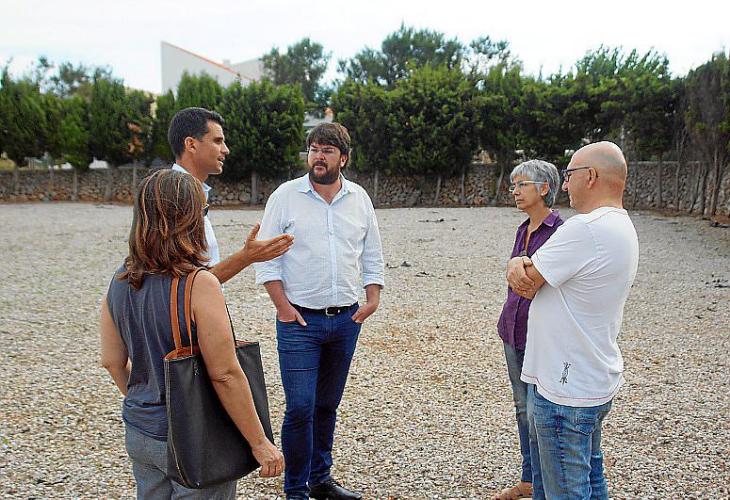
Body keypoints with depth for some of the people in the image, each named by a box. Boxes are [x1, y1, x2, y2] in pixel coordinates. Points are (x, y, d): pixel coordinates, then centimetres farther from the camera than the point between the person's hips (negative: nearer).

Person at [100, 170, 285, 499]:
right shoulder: (199, 284, -23)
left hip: (138, 433, 6)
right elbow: (225, 375, -23)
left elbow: (112, 361, 6)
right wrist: (259, 443, -13)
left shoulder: (120, 281, -3)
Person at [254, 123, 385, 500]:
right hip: (299, 320, -3)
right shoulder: (286, 196, -3)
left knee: (327, 406, 15)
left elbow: (372, 255, 13)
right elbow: (266, 257, -4)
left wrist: (373, 297, 1)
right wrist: (283, 306, -11)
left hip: (346, 319, 4)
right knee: (300, 408, -4)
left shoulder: (359, 198, 7)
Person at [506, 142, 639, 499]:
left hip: (565, 391, -10)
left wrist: (518, 266, 3)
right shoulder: (621, 226, 10)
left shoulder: (586, 229, -24)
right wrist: (520, 265, -14)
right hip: (594, 382, 10)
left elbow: (527, 284, -17)